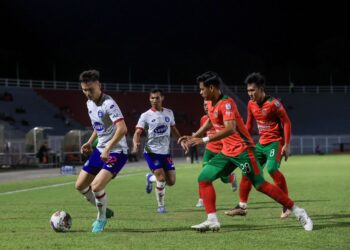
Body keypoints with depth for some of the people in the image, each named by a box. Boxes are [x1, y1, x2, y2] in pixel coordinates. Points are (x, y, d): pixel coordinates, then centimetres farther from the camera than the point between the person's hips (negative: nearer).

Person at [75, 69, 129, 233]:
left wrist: (108, 149, -34)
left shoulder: (108, 104, -22)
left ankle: (101, 218, 5)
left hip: (116, 151, -9)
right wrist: (90, 141, 12)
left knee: (96, 186, -22)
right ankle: (104, 211, 28)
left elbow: (122, 129, -32)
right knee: (80, 185, 9)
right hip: (100, 150, 9)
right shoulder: (89, 103, 6)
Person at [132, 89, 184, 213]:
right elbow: (138, 132, -13)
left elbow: (173, 129, 23)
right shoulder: (145, 116, -6)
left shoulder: (169, 113, 8)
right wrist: (136, 144, -32)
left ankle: (150, 178, 31)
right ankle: (161, 206, 6)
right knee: (161, 180, -13)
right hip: (152, 152, -5)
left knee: (171, 181, 2)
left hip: (166, 152, 5)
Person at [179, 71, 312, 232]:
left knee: (261, 185, -9)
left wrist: (204, 140, -36)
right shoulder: (211, 103, 8)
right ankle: (212, 220, -3)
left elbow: (230, 129, -34)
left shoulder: (226, 103, -20)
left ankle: (299, 213, 0)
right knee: (204, 178, -1)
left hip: (242, 150, -9)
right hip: (227, 152, 9)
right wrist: (193, 137, 23)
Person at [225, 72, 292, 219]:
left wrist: (286, 145, -18)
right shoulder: (251, 104, 6)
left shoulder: (273, 103, -15)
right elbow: (249, 125, 17)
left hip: (275, 142, -8)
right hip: (261, 143, 8)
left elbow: (286, 123, -13)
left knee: (272, 169, -25)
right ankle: (242, 206, 14)